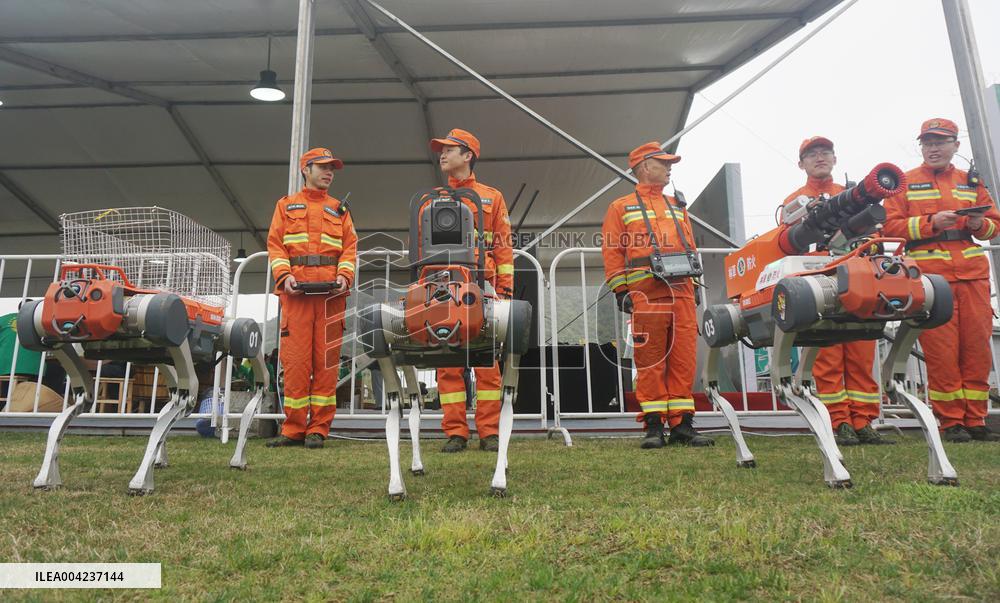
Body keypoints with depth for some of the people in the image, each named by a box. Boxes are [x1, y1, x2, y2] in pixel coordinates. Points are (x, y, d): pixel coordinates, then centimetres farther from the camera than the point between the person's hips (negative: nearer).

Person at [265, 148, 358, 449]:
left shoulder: (339, 209, 22)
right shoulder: (286, 205, 19)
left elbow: (350, 247, 12)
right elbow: (275, 244, 9)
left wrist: (344, 275, -7)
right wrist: (284, 275, -9)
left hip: (331, 291, 1)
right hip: (296, 290, -1)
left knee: (326, 360, -2)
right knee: (295, 359, -3)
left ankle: (318, 429, 4)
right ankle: (294, 429, 5)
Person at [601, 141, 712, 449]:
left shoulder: (678, 207, 25)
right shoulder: (621, 207, 11)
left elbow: (691, 248, 24)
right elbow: (611, 252, 2)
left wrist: (696, 285, 14)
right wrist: (621, 291, -7)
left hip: (682, 293, 5)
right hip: (646, 294, -4)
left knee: (684, 359, 2)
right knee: (650, 361, -4)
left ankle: (681, 423, 8)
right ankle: (654, 425, 3)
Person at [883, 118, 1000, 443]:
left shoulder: (971, 182, 19)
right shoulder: (905, 182, 8)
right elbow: (890, 226, -2)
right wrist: (932, 222, -13)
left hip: (973, 272, 4)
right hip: (929, 275, -4)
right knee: (941, 351, -4)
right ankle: (951, 422, 4)